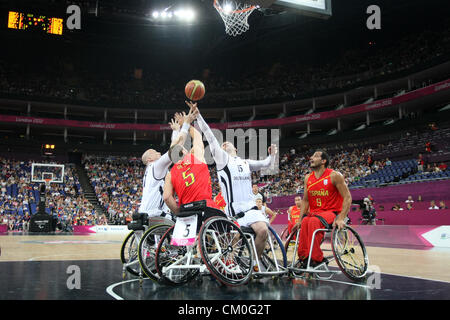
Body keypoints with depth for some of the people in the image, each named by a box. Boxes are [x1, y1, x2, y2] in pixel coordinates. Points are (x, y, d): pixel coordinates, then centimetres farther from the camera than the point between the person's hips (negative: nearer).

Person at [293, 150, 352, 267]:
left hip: (332, 212, -5)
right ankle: (304, 257, -26)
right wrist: (300, 220, 1)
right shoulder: (308, 178, 10)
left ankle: (316, 259, -31)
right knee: (304, 222, -31)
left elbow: (347, 197, -10)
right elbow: (305, 200, 13)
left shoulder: (335, 176, -7)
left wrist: (341, 218, -21)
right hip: (315, 213, 5)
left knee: (314, 221, -36)